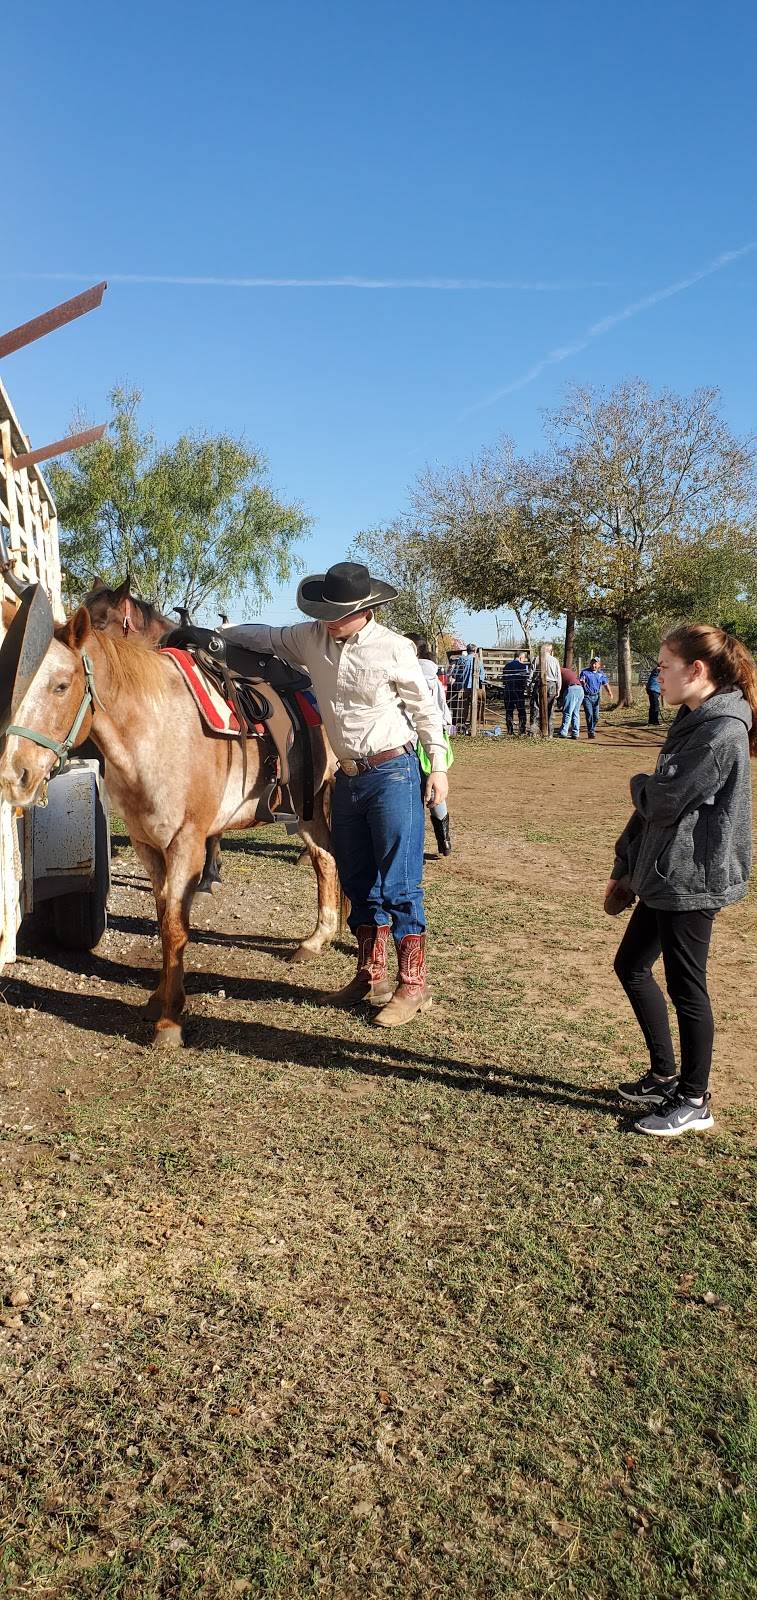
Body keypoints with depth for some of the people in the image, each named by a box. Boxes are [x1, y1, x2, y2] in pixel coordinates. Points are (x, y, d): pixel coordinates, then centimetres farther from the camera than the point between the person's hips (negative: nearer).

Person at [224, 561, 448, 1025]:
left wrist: (439, 765, -5)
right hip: (348, 777, 6)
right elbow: (264, 636, 17)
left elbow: (425, 708, -3)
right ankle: (371, 977, 26)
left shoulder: (393, 647, -10)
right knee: (358, 882, 13)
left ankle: (413, 986, 5)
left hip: (394, 773, -6)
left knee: (399, 885, -5)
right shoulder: (312, 638, 3)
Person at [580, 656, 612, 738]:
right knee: (589, 714, -15)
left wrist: (609, 692, -10)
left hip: (596, 697, 4)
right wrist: (582, 682, -33)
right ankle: (591, 732, -11)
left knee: (596, 716, 4)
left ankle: (592, 729, 22)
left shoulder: (601, 674, 9)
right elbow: (581, 681, -7)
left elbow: (606, 684, 7)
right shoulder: (585, 672, -2)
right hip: (587, 696, -4)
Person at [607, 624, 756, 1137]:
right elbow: (654, 804, 13)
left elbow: (664, 801, -23)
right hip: (663, 876, 10)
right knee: (631, 966, 17)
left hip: (693, 881, -10)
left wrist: (640, 784, 0)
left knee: (686, 987, 2)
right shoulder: (693, 722, 11)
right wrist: (626, 866, 15)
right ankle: (665, 1075, 31)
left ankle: (694, 1102, 19)